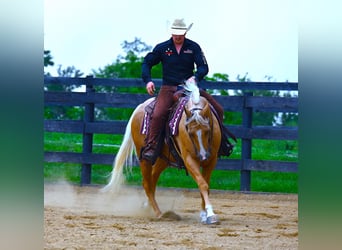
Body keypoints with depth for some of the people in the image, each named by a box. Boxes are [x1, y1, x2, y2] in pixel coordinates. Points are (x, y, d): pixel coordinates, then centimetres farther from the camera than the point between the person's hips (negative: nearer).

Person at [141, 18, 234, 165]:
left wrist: (195, 77, -25)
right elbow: (147, 63, 10)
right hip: (169, 88, -2)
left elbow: (203, 67, -2)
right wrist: (148, 81, -7)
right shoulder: (162, 48, 3)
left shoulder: (193, 47, 4)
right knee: (157, 115, -29)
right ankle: (150, 148, -19)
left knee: (218, 110, -8)